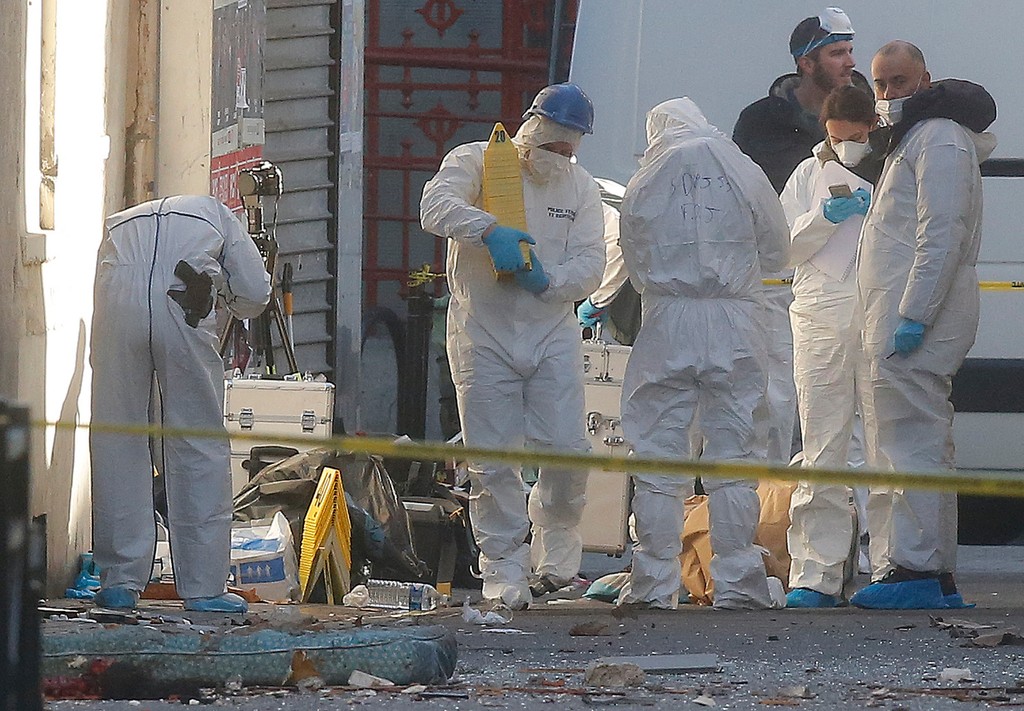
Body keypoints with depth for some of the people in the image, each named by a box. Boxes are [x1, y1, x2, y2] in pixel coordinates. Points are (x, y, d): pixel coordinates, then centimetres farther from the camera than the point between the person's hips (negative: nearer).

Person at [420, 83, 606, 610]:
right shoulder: (475, 162, 1)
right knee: (493, 461, -3)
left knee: (568, 450, -7)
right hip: (483, 337, -3)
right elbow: (437, 206, -19)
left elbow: (590, 267, 3)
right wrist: (488, 230, -36)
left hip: (553, 336, 3)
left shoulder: (580, 186, 12)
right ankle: (504, 571, 5)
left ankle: (555, 547, 16)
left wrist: (549, 280, -18)